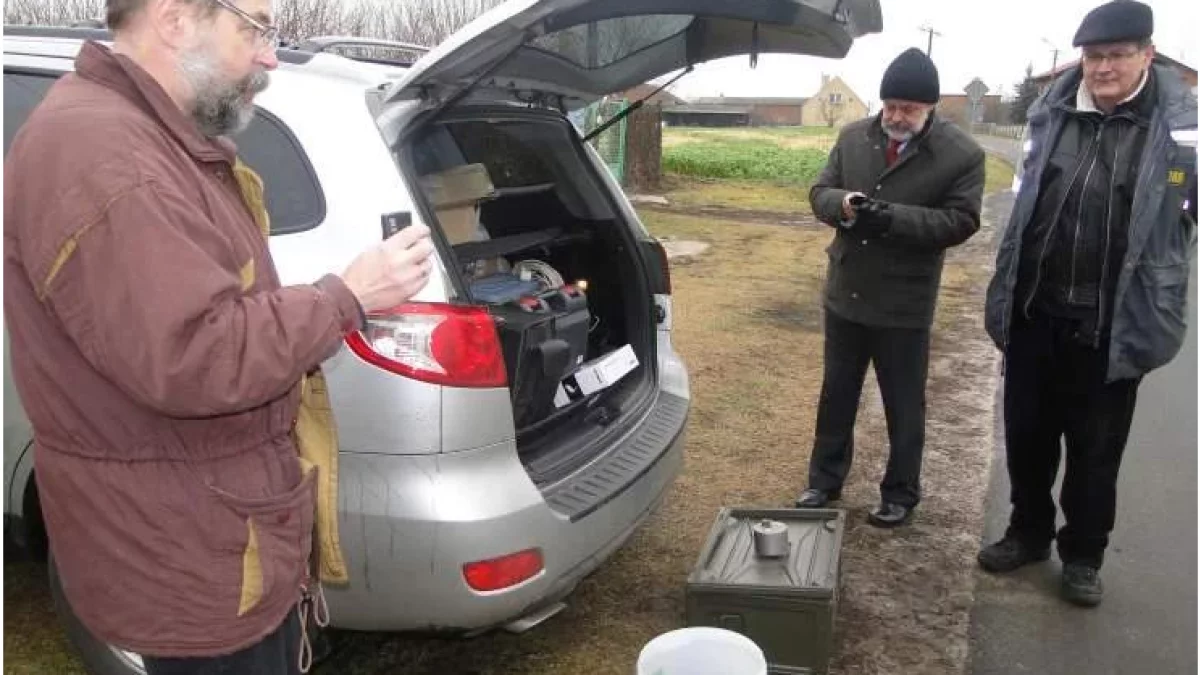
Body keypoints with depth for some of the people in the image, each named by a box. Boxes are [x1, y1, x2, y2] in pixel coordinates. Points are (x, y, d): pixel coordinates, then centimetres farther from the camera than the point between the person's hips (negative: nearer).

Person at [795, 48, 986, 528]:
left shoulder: (962, 154, -10)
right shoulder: (853, 137, 3)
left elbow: (960, 222, -15)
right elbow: (819, 192, 5)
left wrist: (892, 216, -27)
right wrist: (842, 203, -20)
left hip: (905, 304, -4)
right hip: (844, 293, 4)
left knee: (903, 406, 10)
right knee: (836, 395, 17)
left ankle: (901, 494, 26)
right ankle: (824, 482, 32)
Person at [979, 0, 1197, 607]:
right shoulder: (1051, 113, 2)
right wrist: (1005, 298, 9)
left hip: (1112, 325, -3)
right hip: (1035, 313, 4)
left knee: (1095, 450, 11)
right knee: (1026, 435, 16)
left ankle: (1083, 555, 30)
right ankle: (1028, 532, 36)